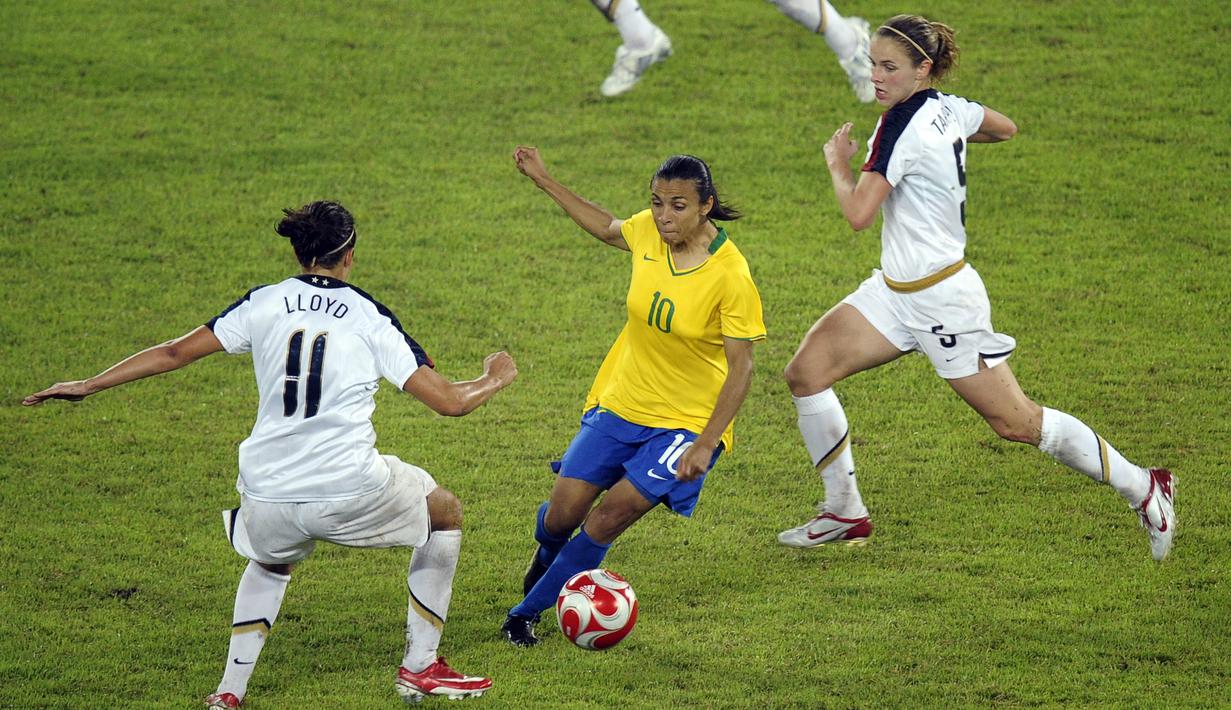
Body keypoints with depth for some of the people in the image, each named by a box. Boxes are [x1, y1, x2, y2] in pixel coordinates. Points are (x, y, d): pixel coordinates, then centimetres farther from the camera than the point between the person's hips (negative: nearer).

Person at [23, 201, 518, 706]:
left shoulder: (264, 304, 6)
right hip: (350, 491, -3)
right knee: (445, 513, 25)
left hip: (268, 497, 3)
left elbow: (177, 352, 9)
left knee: (270, 562, 37)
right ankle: (420, 668, 26)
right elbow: (449, 401, -1)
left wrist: (89, 385, 19)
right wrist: (496, 379, 21)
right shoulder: (371, 318, 1)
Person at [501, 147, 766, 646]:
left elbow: (740, 369, -16)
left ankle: (527, 611, 0)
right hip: (621, 401, 4)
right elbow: (608, 230, 18)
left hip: (689, 419, -4)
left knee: (614, 512, -18)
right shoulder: (648, 232, -9)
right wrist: (544, 181, 19)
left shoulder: (730, 277, -22)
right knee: (562, 514, -1)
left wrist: (706, 445, -21)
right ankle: (547, 557, 38)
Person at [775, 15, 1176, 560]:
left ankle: (1142, 487, 14)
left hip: (943, 300, -9)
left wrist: (838, 162, -9)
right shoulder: (948, 110, 3)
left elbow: (858, 213, -28)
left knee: (1015, 422, 0)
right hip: (896, 291, 9)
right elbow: (1004, 128, 23)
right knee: (806, 371, -2)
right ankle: (844, 514, 8)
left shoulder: (902, 127, -22)